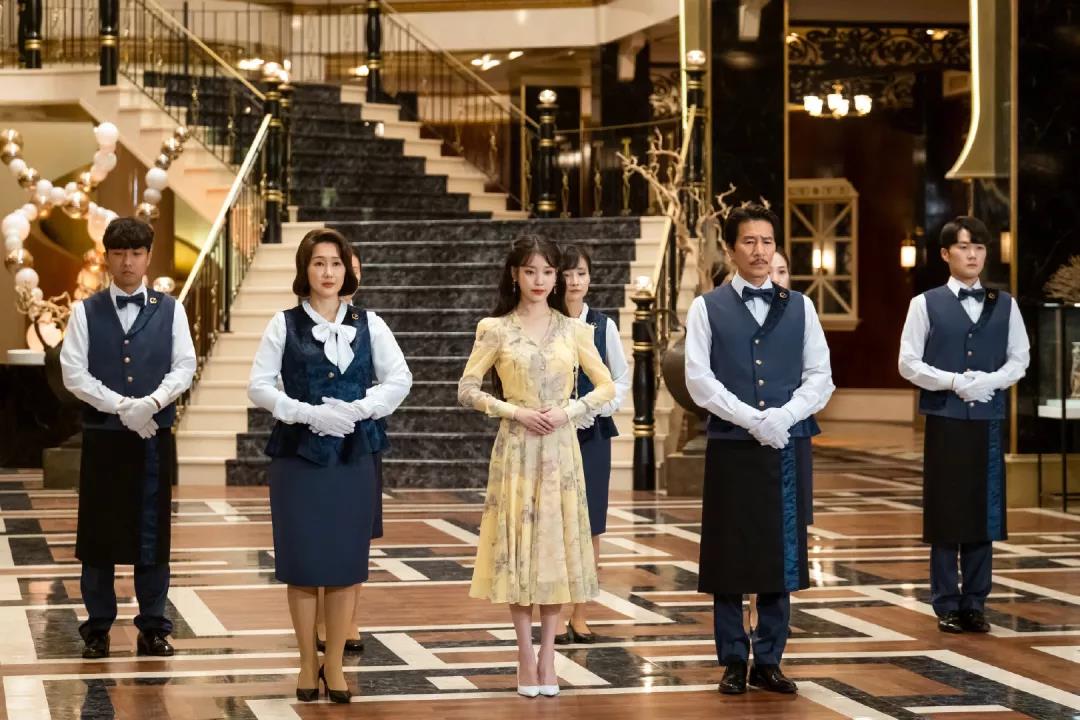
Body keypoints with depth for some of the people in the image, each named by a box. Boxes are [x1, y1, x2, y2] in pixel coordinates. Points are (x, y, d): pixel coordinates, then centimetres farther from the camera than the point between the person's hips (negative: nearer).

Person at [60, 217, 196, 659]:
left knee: (153, 533, 4)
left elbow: (184, 367, -2)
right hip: (102, 436, 0)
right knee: (98, 533, 3)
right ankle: (98, 627, 12)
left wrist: (150, 403, -18)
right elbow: (73, 373, -5)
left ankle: (153, 627, 12)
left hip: (155, 436, 0)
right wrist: (122, 406, -15)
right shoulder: (85, 312, 3)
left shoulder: (170, 310, 5)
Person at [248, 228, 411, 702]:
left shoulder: (368, 324, 5)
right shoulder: (285, 325, 0)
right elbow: (259, 385, -3)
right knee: (302, 562, 1)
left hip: (353, 454, 1)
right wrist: (310, 414, -15)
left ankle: (334, 664, 12)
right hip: (299, 453, -1)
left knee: (346, 562, 3)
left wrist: (358, 409, -12)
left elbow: (400, 380, 4)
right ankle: (308, 664, 13)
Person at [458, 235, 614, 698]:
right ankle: (526, 656, 8)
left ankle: (547, 654, 11)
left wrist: (569, 411, -9)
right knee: (518, 546, 1)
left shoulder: (574, 330, 5)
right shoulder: (495, 329, 0)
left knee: (556, 545, 3)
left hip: (560, 450, 2)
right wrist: (516, 412, -12)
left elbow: (607, 387, 6)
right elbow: (467, 390, -1)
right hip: (516, 449, -2)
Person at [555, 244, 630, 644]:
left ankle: (579, 615, 12)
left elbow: (621, 378, 9)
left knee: (590, 527, 4)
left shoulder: (603, 326, 3)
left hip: (593, 433, 3)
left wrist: (598, 409, -6)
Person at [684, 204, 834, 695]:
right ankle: (734, 661, 11)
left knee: (781, 556, 5)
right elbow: (698, 380, -7)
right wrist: (753, 420, -14)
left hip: (788, 446, 2)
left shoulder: (799, 307, 8)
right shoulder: (707, 309, 1)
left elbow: (820, 378, 4)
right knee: (730, 557, 2)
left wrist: (782, 417, -12)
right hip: (730, 446, -2)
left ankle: (769, 661, 13)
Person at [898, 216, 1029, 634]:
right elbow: (908, 364, -3)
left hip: (988, 420, 2)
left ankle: (975, 604, 13)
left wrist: (990, 381, -11)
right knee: (945, 514, 1)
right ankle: (947, 606, 8)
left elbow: (1020, 358, 8)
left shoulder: (1004, 305, 6)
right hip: (944, 420, -2)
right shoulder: (926, 304, 0)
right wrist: (955, 382, -14)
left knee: (984, 514, 4)